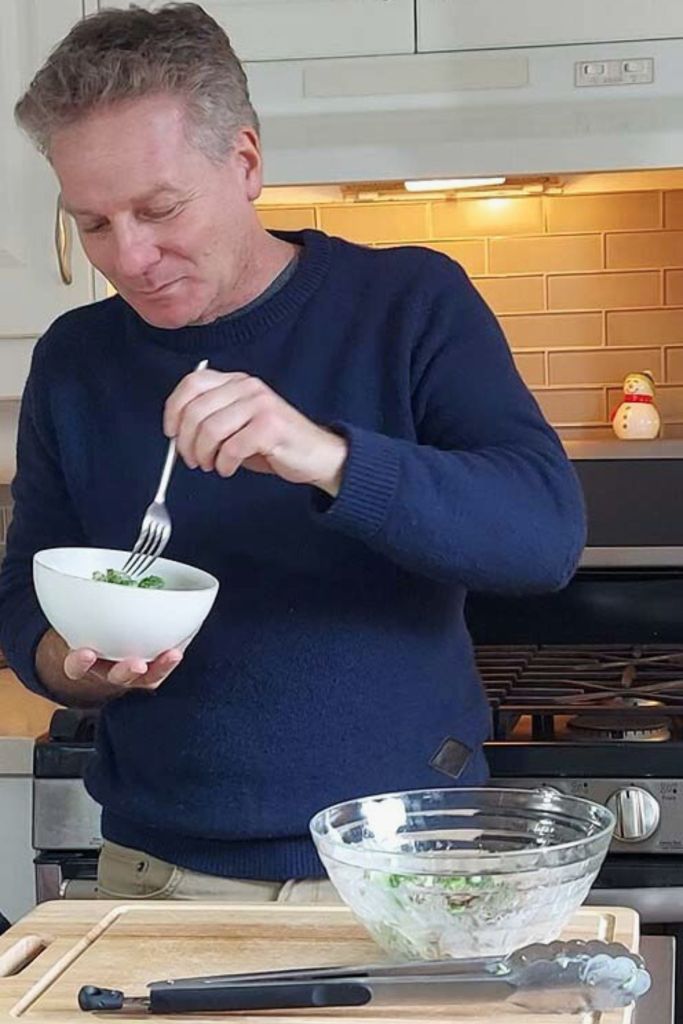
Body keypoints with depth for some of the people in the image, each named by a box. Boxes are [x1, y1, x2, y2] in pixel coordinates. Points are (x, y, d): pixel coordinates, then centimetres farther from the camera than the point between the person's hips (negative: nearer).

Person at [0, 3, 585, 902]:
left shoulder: (412, 302, -8)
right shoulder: (72, 361, 2)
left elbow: (549, 529, -19)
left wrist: (329, 458, -35)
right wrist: (74, 664, -18)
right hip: (161, 873, 2)